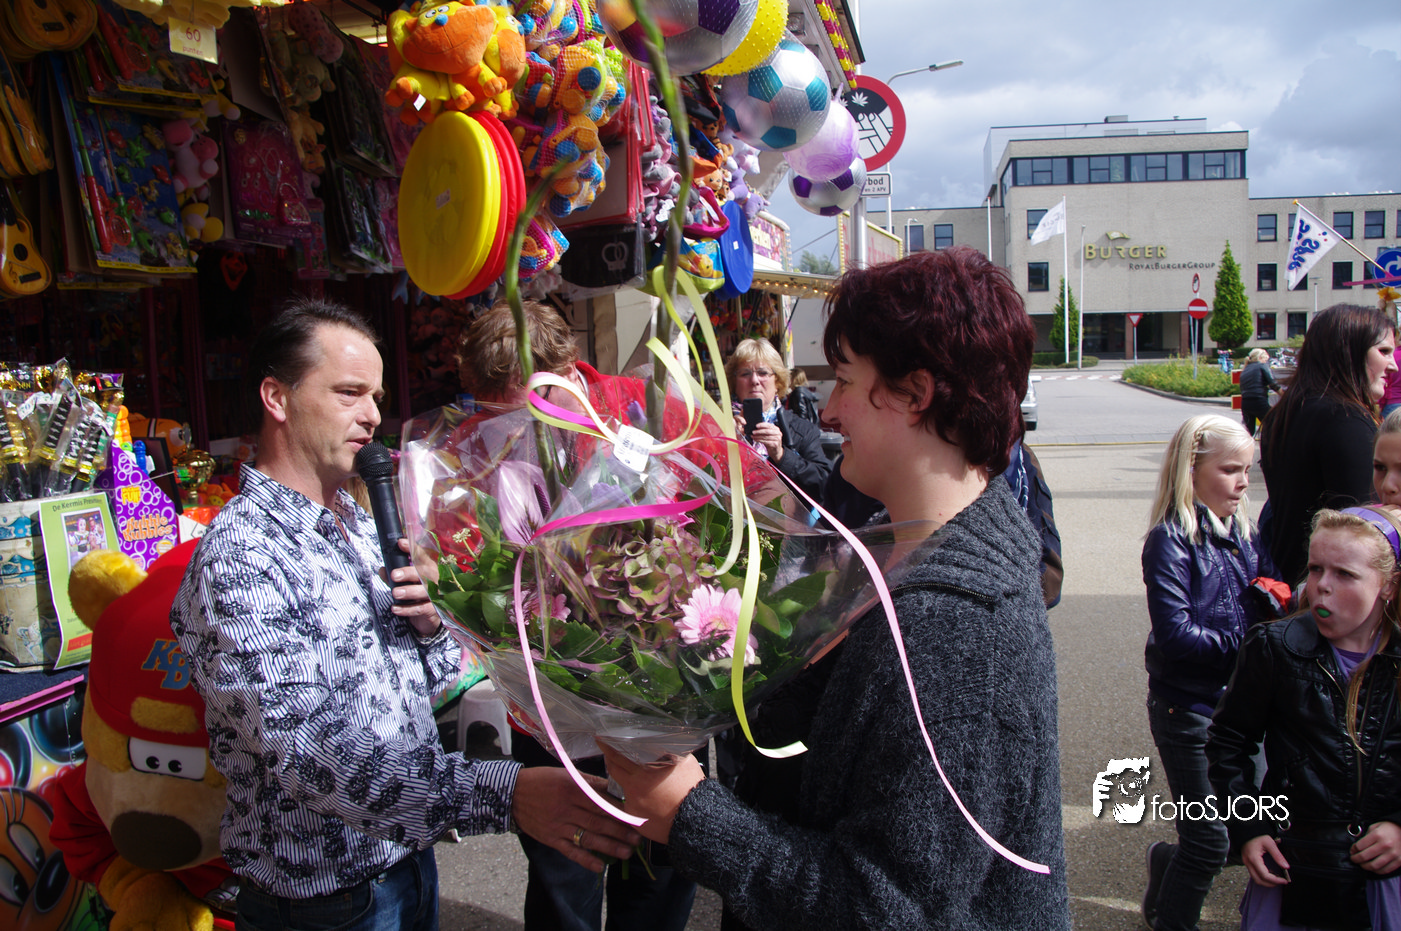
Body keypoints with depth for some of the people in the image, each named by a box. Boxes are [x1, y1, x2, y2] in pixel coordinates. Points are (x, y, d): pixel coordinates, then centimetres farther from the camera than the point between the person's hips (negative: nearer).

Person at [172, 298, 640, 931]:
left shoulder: (362, 525, 8)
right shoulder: (237, 559, -21)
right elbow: (310, 751, -32)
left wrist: (429, 624, -10)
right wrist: (502, 796, -42)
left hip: (408, 855, 8)